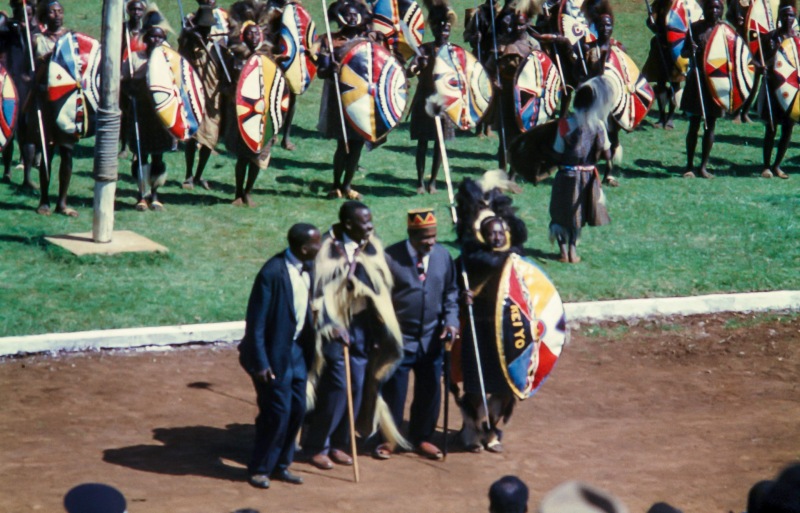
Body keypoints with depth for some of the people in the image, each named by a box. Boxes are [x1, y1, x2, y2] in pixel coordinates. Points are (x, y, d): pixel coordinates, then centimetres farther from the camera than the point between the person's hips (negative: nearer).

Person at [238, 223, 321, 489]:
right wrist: (260, 363, -18)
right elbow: (256, 320, -19)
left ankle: (280, 465, 25)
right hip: (275, 352, -7)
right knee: (277, 412, -3)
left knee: (297, 409, 11)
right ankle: (260, 469, 14)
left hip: (297, 349, 7)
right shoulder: (273, 273, -22)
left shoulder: (306, 269, 1)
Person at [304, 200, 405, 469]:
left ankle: (338, 444, 19)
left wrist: (381, 331, 8)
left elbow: (382, 287, 11)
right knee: (337, 387, -8)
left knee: (358, 388, 6)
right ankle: (317, 446, 6)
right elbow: (322, 292, -12)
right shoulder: (330, 250, -11)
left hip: (364, 330, 6)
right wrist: (331, 326, -20)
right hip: (338, 330, -6)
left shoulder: (372, 249, 5)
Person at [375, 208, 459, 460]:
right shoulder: (391, 257, -12)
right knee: (394, 392, 4)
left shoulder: (442, 255, 1)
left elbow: (451, 292, 9)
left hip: (432, 340, 4)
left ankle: (422, 437, 28)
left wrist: (451, 320, -5)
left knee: (430, 391, 12)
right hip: (399, 340, -4)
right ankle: (387, 439, 19)